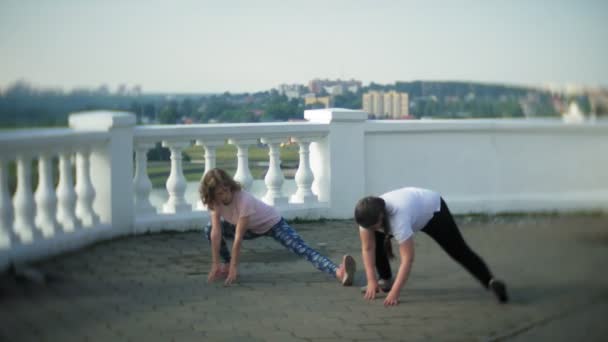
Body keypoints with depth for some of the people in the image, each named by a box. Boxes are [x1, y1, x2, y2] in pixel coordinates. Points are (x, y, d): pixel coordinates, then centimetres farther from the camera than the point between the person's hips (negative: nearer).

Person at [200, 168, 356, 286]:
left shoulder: (243, 199, -36)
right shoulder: (214, 201, -19)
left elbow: (239, 237, -37)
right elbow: (216, 232, -23)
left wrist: (234, 267, -36)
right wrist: (215, 264, -29)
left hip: (272, 223, -6)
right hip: (252, 228, 6)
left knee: (302, 249, -29)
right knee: (209, 229, -9)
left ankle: (339, 272, -50)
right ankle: (227, 264, 9)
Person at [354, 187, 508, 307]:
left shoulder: (398, 217, -47)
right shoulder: (368, 215, -30)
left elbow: (407, 259, -48)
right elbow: (367, 248, -21)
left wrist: (394, 292, -50)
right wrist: (372, 281, -27)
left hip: (432, 209, -6)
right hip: (412, 205, 7)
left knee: (459, 251, -13)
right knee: (375, 240, -6)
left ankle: (490, 281, -13)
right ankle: (385, 280, 6)